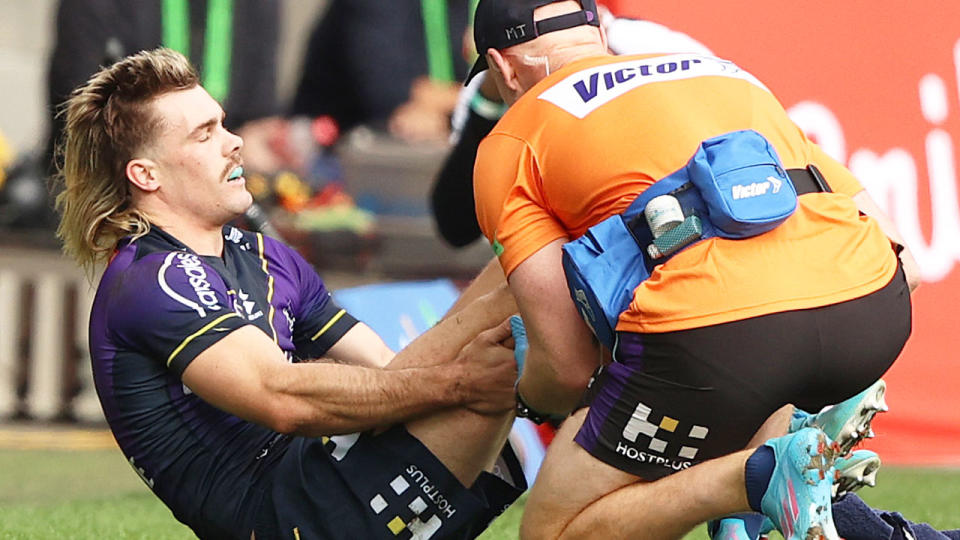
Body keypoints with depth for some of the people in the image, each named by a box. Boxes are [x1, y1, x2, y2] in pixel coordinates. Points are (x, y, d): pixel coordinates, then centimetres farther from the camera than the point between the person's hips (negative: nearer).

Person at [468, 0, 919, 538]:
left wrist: (529, 400, 34)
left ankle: (763, 477, -9)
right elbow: (898, 255, 30)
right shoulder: (725, 71, 33)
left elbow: (569, 366, 9)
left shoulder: (509, 146, 19)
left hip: (711, 329, -6)